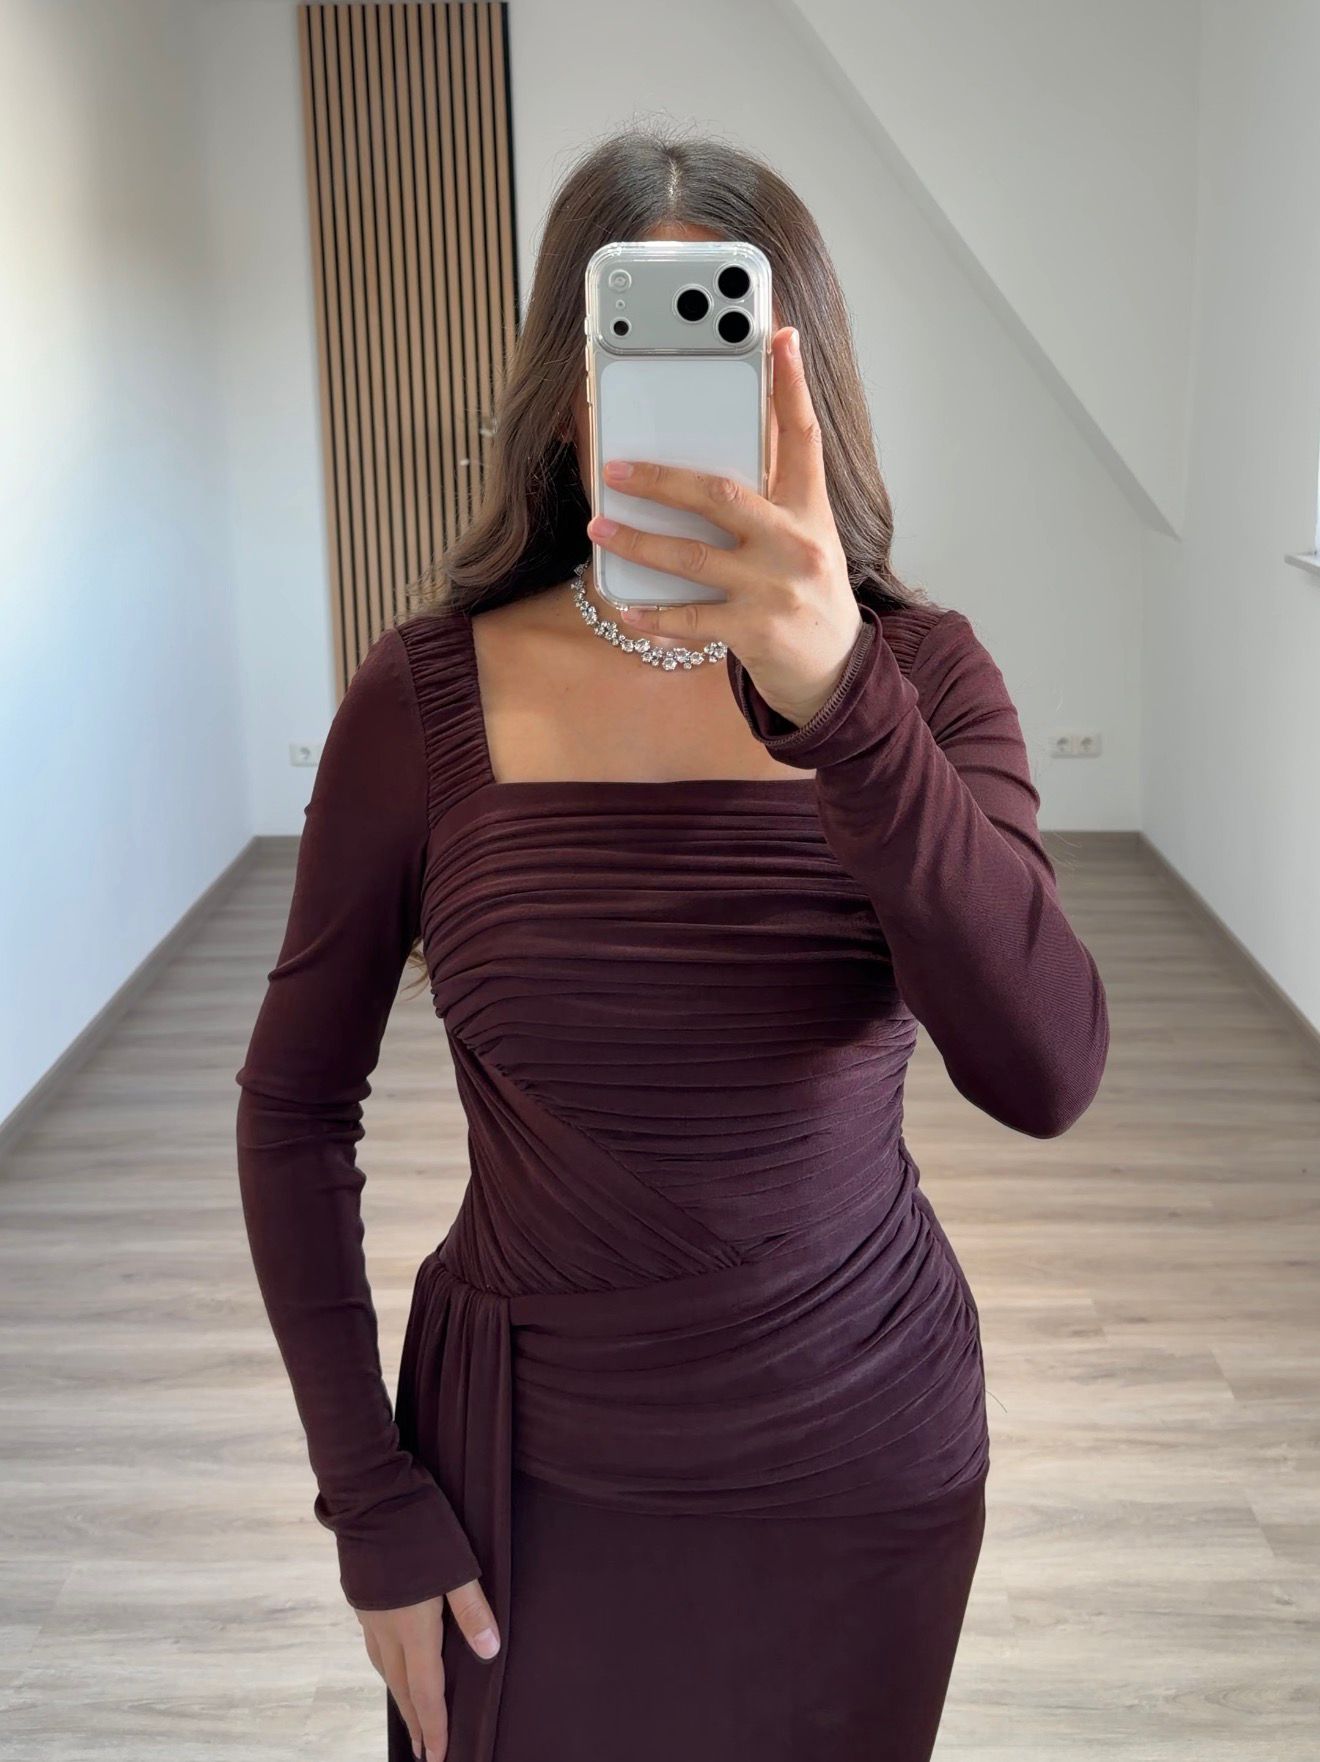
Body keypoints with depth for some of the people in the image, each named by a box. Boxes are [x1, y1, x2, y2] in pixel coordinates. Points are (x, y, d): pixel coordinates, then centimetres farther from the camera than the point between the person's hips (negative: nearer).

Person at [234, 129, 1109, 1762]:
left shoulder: (919, 673, -10)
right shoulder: (426, 694, -11)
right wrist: (370, 1500, -4)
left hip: (863, 1446, 1)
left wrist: (834, 696, -38)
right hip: (536, 1458, -1)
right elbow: (295, 1102, -3)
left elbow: (1045, 1074, -26)